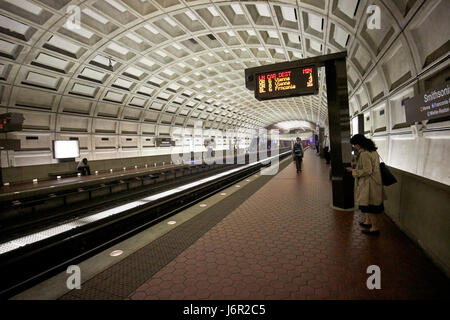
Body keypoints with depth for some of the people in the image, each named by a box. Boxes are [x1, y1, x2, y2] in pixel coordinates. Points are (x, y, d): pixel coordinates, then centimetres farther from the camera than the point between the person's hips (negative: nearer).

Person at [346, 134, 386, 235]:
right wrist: (357, 164, 12)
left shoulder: (364, 154, -24)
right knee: (369, 204, 23)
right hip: (375, 182, 10)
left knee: (370, 205, 3)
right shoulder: (373, 151, 8)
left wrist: (353, 171, -13)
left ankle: (375, 228, 16)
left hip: (369, 184, -10)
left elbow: (367, 171, -24)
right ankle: (368, 222, 39)